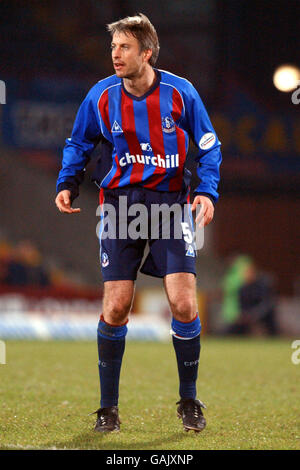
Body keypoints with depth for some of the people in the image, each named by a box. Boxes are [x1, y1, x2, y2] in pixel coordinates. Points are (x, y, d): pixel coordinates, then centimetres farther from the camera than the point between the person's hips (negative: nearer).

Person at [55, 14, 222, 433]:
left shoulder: (181, 93, -4)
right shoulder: (101, 97, -1)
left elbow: (209, 146, 6)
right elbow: (79, 144, 15)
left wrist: (207, 191, -9)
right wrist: (67, 185, -1)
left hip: (171, 203, -1)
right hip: (120, 201, 1)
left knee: (183, 303, -9)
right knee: (116, 306, -5)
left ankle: (189, 401, 9)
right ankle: (108, 407, 8)